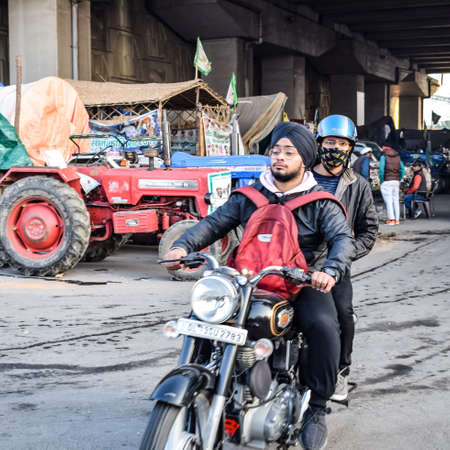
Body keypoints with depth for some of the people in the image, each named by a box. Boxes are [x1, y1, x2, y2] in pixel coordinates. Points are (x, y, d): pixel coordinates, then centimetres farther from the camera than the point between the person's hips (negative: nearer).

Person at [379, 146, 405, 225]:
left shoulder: (383, 157, -3)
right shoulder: (398, 156, 13)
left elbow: (381, 169, -13)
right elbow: (402, 169, 8)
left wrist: (381, 180, -6)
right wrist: (400, 179, 13)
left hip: (387, 181, -5)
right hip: (396, 181, 5)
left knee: (388, 201, -5)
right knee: (396, 200, 9)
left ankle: (391, 219, -10)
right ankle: (397, 219, 10)